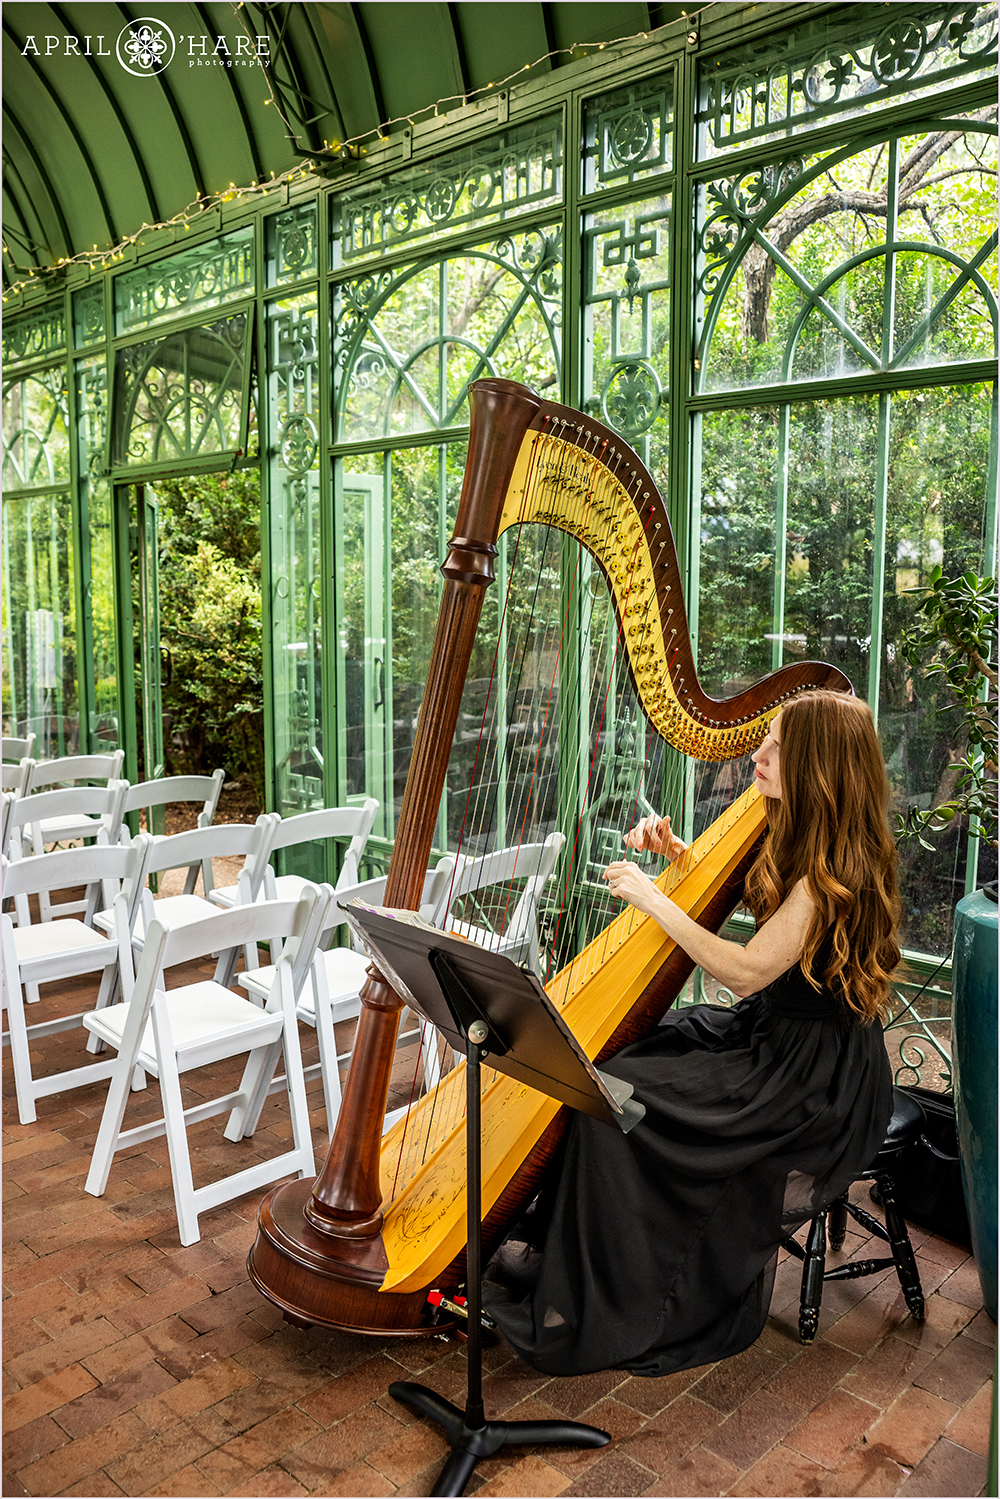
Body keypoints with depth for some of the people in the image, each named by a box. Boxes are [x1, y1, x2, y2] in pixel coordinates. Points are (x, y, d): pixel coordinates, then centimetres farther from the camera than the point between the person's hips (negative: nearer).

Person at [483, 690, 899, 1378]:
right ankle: (550, 1244, 9)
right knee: (615, 1056, 0)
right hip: (775, 1035, 9)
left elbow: (747, 969, -24)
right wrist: (672, 851, 0)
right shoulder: (802, 837, 4)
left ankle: (596, 1307, 1)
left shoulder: (837, 865, -24)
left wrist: (654, 899, -20)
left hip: (814, 1075, -9)